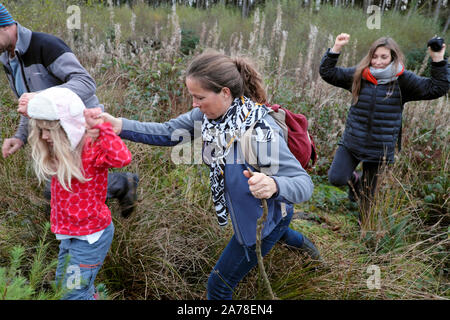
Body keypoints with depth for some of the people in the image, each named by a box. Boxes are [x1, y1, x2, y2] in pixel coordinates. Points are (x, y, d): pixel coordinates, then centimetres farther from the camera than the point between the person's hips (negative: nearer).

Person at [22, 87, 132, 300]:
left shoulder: (92, 151, -25)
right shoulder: (60, 150, 0)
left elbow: (122, 158, -46)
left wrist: (99, 126, -40)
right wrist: (33, 113, 6)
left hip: (90, 236, -9)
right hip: (69, 233, 9)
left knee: (74, 292, 3)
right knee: (63, 283, 26)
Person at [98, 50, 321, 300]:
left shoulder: (260, 130, -39)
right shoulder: (212, 113, -17)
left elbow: (304, 183, -37)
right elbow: (168, 132, -11)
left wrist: (273, 185, -59)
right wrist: (120, 126, -23)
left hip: (263, 218, -7)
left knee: (219, 285, 9)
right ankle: (304, 244, 72)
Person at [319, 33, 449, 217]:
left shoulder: (403, 80, -4)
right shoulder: (358, 75, 0)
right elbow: (327, 73, 1)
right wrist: (336, 48, -9)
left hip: (379, 149, -1)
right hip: (351, 143, 1)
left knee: (369, 192, 11)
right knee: (336, 179, -12)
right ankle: (354, 179, 25)